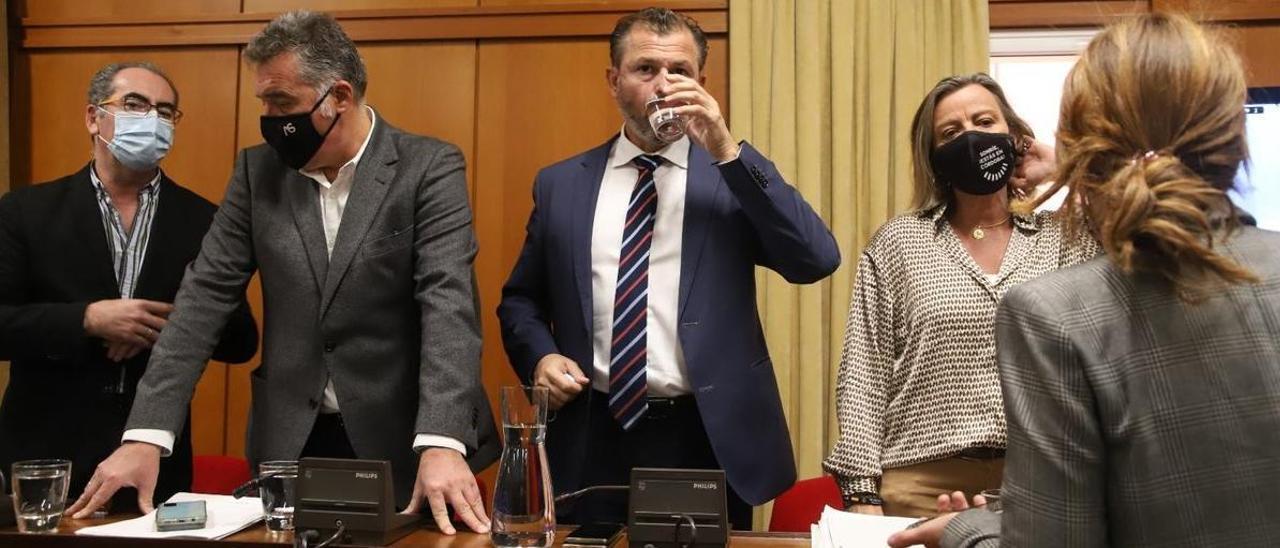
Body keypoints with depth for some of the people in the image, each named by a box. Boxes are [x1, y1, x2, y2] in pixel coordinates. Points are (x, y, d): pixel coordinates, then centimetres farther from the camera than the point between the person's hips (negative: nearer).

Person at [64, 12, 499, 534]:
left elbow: (448, 304, -19)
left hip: (402, 441, -3)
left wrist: (441, 445, -32)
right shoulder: (258, 169, 3)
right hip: (291, 441, 3)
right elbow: (205, 294, 0)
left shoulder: (430, 168, -9)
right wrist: (145, 435, -10)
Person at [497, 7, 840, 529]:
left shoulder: (737, 176, 2)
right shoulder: (560, 185, 8)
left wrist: (727, 151, -17)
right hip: (591, 441, 2)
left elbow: (816, 261, -13)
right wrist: (540, 357, -7)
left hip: (707, 439, -1)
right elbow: (521, 299, 15)